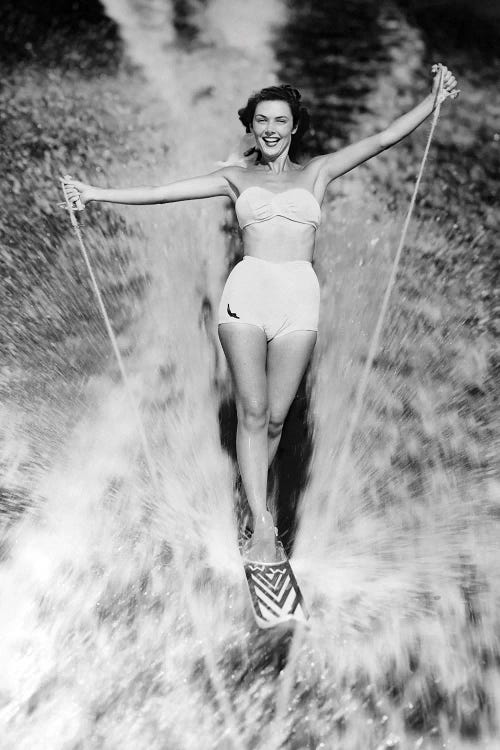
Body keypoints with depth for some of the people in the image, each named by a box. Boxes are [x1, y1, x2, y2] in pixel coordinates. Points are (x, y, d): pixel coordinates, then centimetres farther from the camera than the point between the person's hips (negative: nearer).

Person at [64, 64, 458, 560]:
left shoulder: (316, 172, 20)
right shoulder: (237, 177, 17)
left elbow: (384, 138, 17)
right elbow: (164, 192, 12)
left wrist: (433, 100, 8)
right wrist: (95, 193, 8)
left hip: (299, 298, 1)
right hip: (246, 294, 0)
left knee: (276, 416, 1)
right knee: (252, 412, -9)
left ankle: (252, 500, 22)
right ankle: (262, 526, -1)